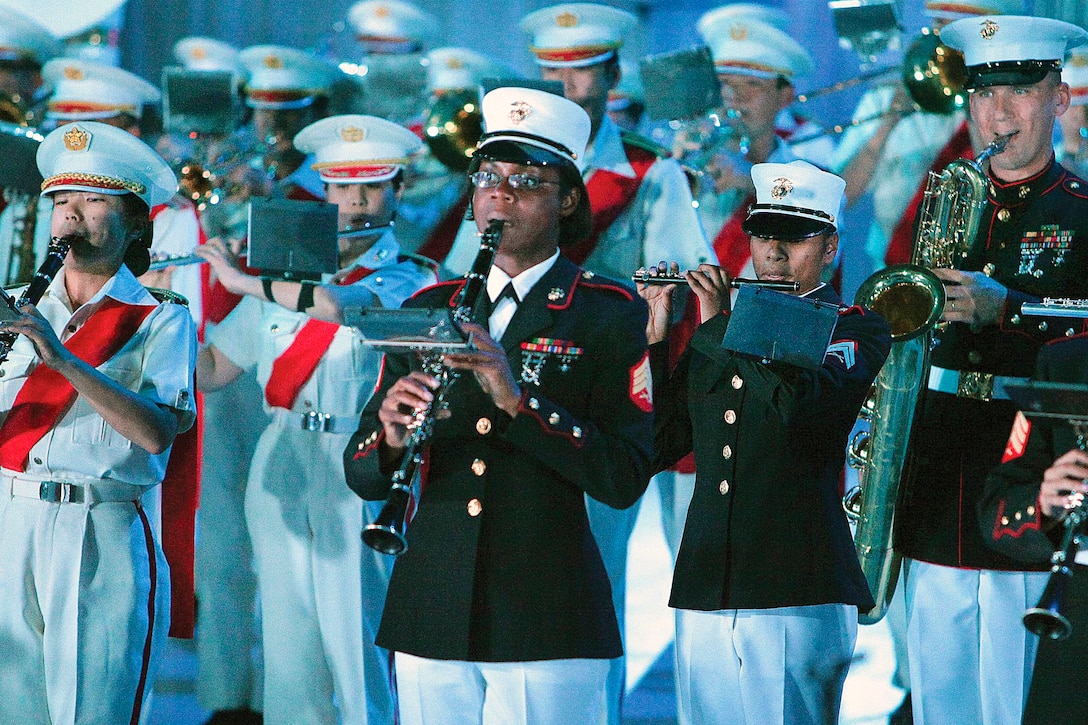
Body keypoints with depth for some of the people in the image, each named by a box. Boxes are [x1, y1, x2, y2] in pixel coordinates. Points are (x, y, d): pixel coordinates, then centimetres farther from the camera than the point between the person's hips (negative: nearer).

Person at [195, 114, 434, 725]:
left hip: (361, 473, -5)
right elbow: (211, 371, 15)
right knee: (289, 638, 6)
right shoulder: (285, 274, 13)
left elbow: (341, 304, -24)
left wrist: (244, 281, -18)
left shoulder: (408, 279, -2)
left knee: (355, 641, -6)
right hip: (281, 469, 5)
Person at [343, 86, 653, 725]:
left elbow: (625, 479, -11)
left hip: (546, 624, -3)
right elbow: (362, 477, 10)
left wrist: (519, 399, -20)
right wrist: (392, 437, -13)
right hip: (430, 617, 3)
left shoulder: (611, 316, 1)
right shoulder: (426, 310, 13)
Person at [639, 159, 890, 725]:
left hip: (796, 594, -5)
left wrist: (723, 323, -13)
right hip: (703, 592, 5)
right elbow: (661, 446, 12)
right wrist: (656, 335, 4)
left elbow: (809, 404, -19)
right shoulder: (711, 333, 18)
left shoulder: (857, 329, 2)